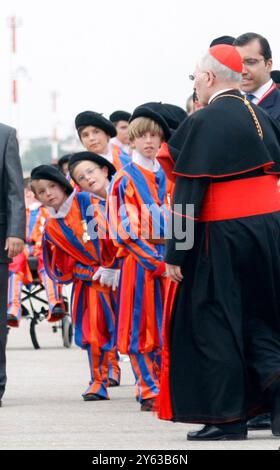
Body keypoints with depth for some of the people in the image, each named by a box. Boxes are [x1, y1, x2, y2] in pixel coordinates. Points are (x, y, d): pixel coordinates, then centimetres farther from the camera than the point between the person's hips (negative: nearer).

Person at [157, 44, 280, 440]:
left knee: (213, 320, 3)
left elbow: (188, 194, -14)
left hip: (222, 238, -6)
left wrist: (175, 254, -12)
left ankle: (227, 417, 4)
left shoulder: (203, 123, -11)